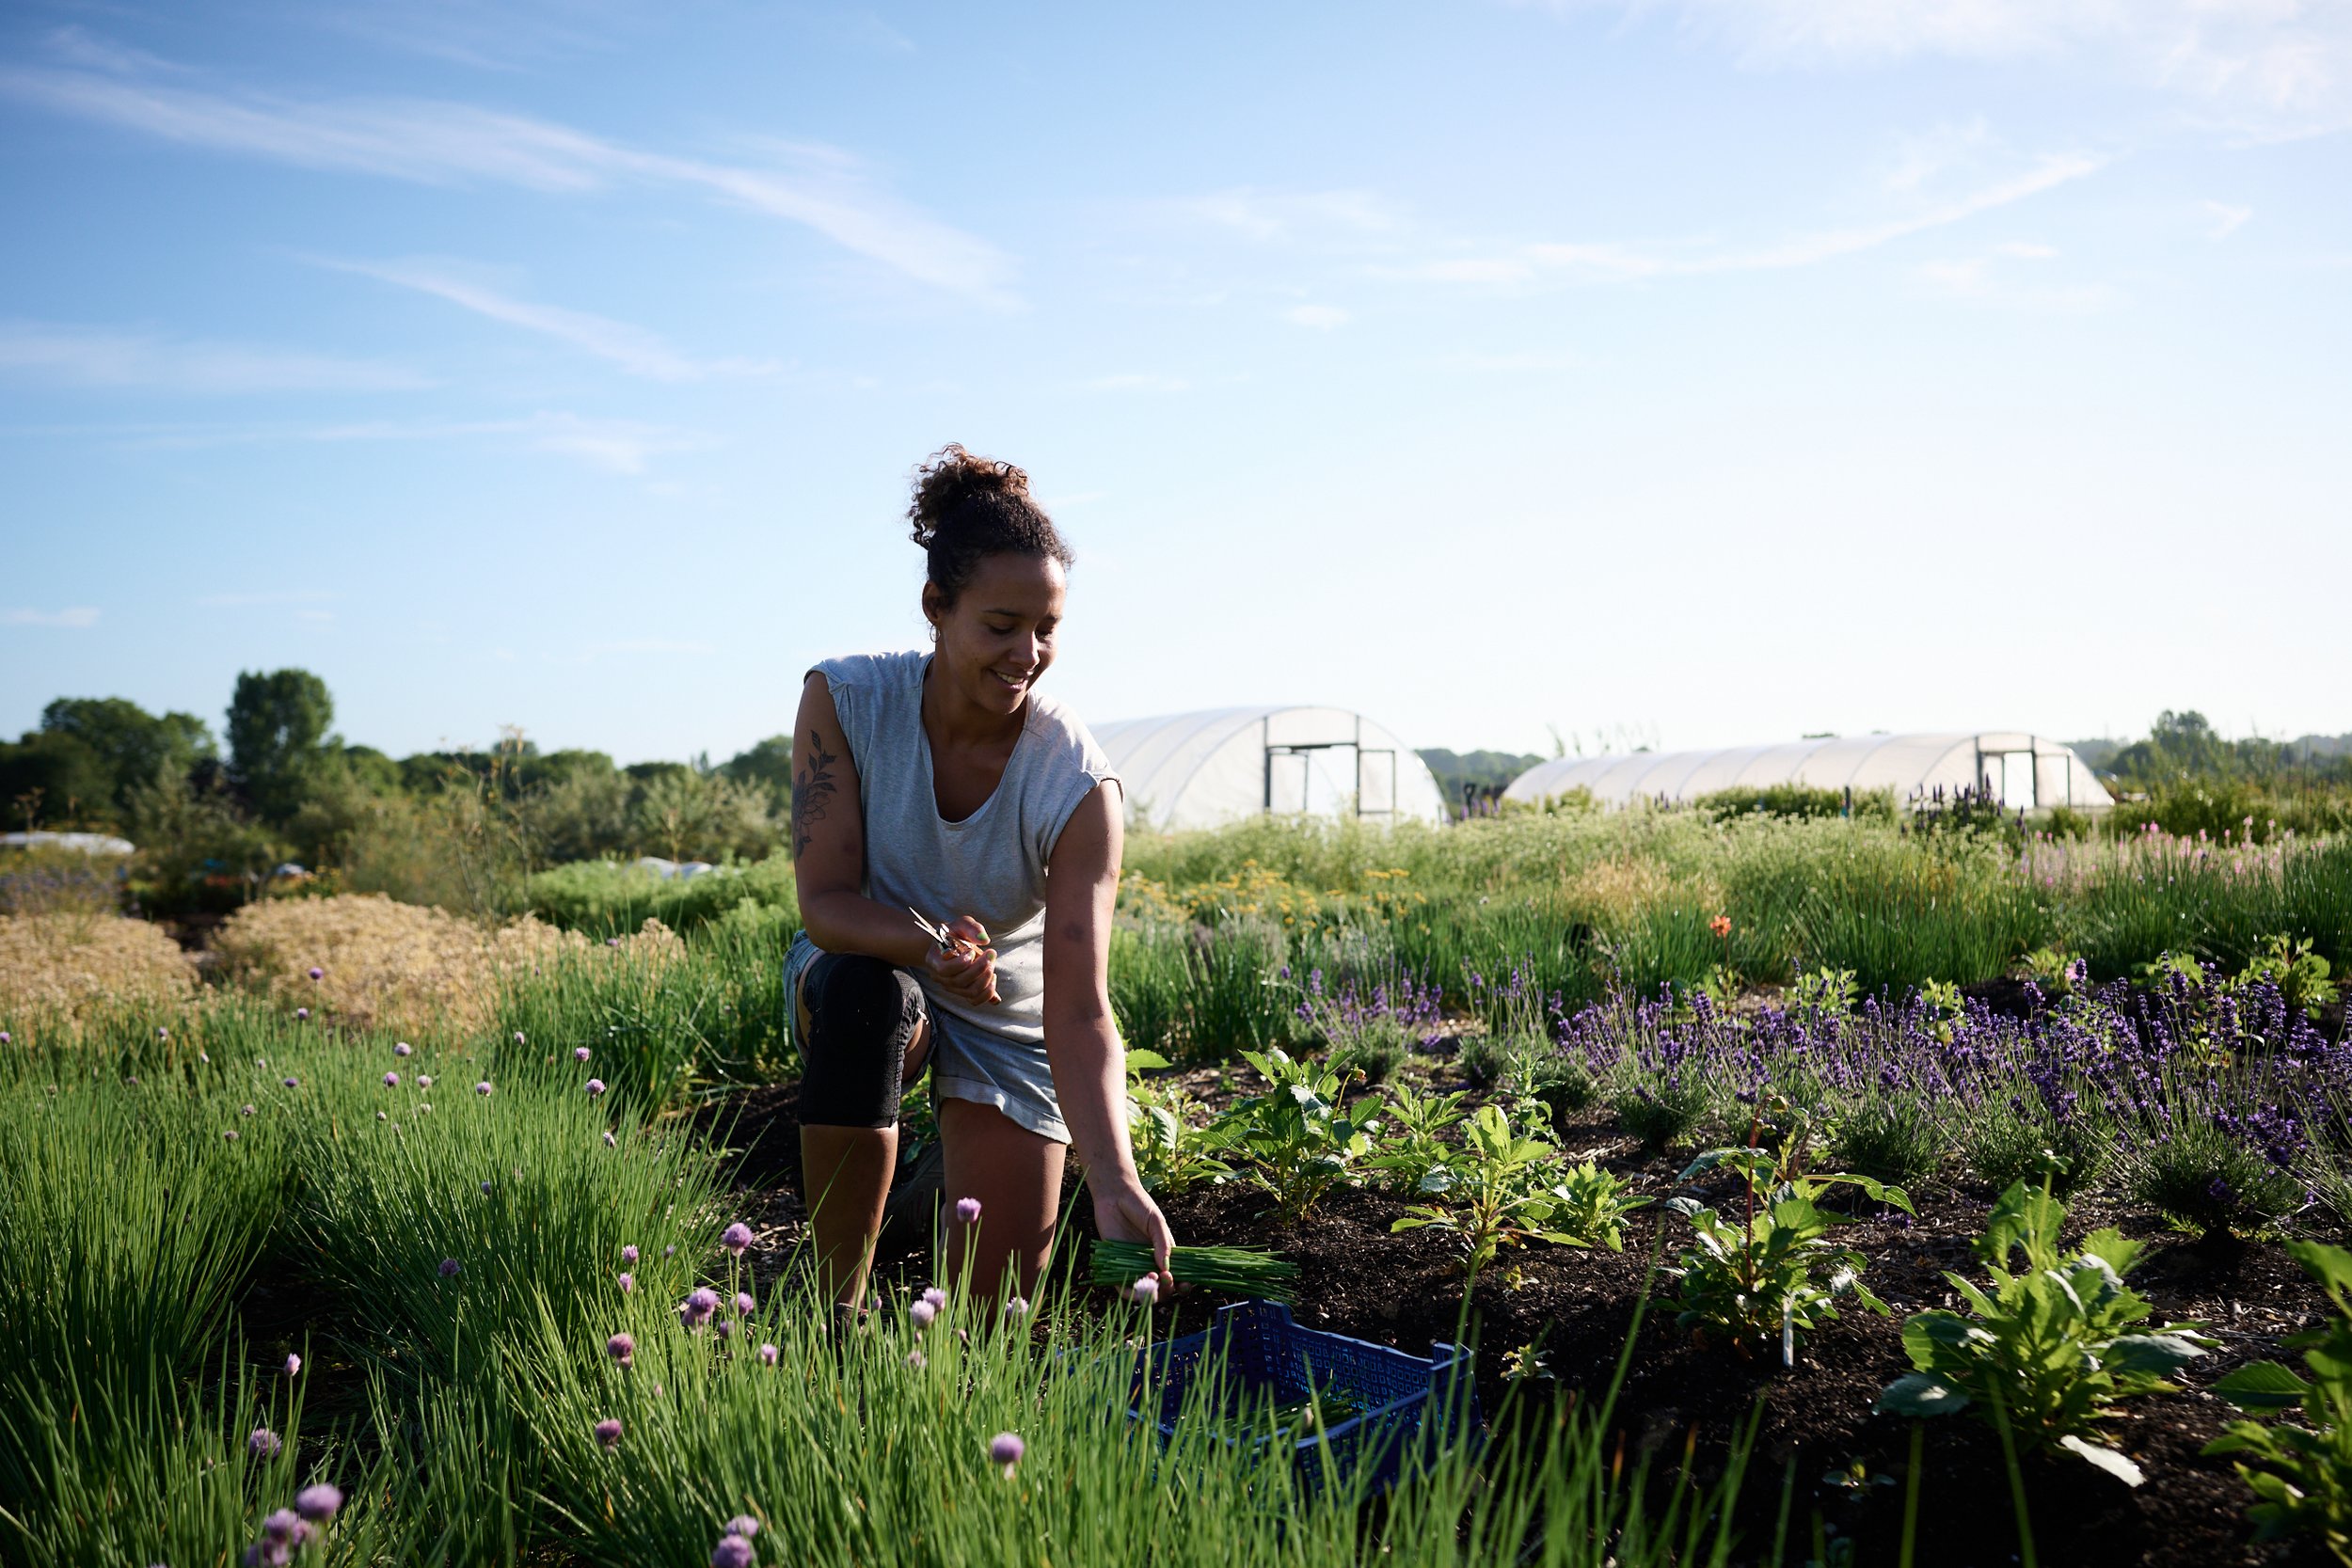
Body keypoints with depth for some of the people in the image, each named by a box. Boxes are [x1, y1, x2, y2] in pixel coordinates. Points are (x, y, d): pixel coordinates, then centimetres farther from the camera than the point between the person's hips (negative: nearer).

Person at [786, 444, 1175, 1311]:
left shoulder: (1077, 784, -27)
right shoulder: (845, 699, -21)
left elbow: (1078, 1013, -32)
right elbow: (824, 902, -21)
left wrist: (1114, 1179, -47)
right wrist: (926, 943, -44)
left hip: (1008, 1025, 0)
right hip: (862, 978, 1)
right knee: (864, 994, -38)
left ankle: (968, 1156, 29)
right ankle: (835, 1302, -19)